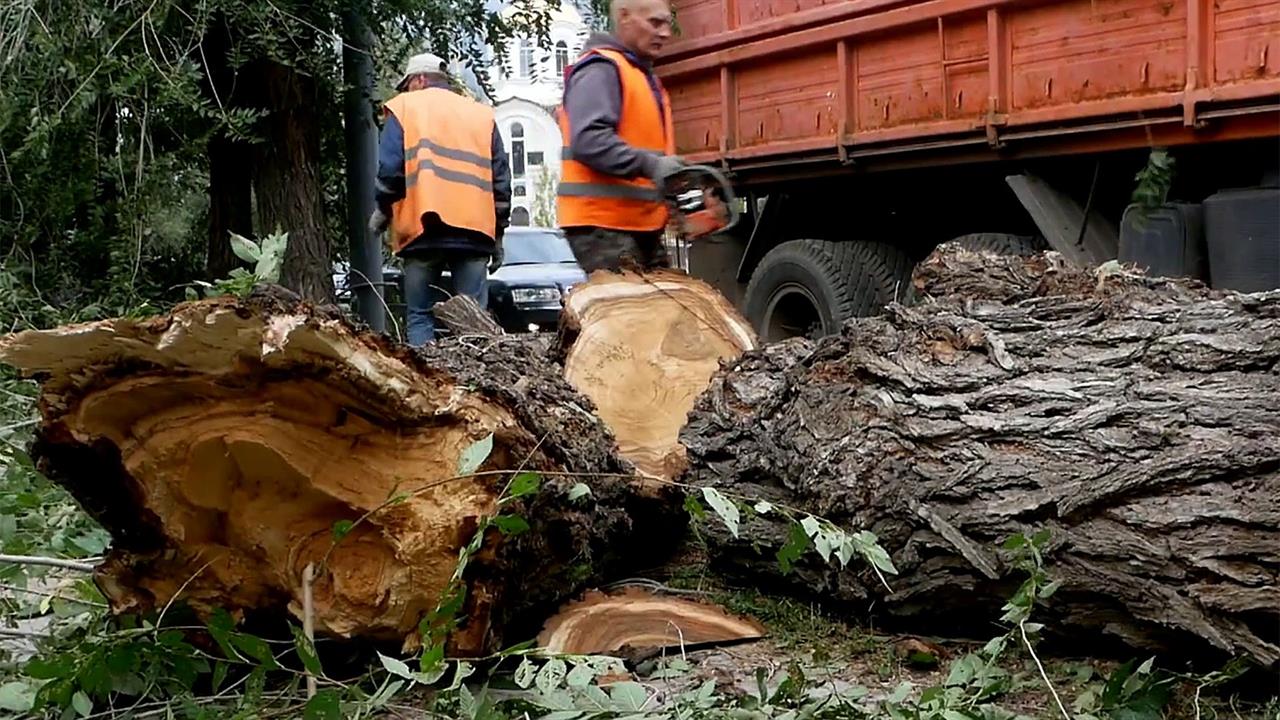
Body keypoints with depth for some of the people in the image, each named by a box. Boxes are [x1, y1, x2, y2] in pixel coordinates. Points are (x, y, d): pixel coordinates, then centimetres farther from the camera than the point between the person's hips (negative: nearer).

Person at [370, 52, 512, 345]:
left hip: (424, 227, -2)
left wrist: (382, 211, 13)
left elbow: (390, 169, -2)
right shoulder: (482, 114, 19)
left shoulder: (405, 106, 10)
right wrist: (498, 234, 17)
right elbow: (501, 178, 15)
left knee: (421, 315, 0)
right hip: (475, 230, 3)